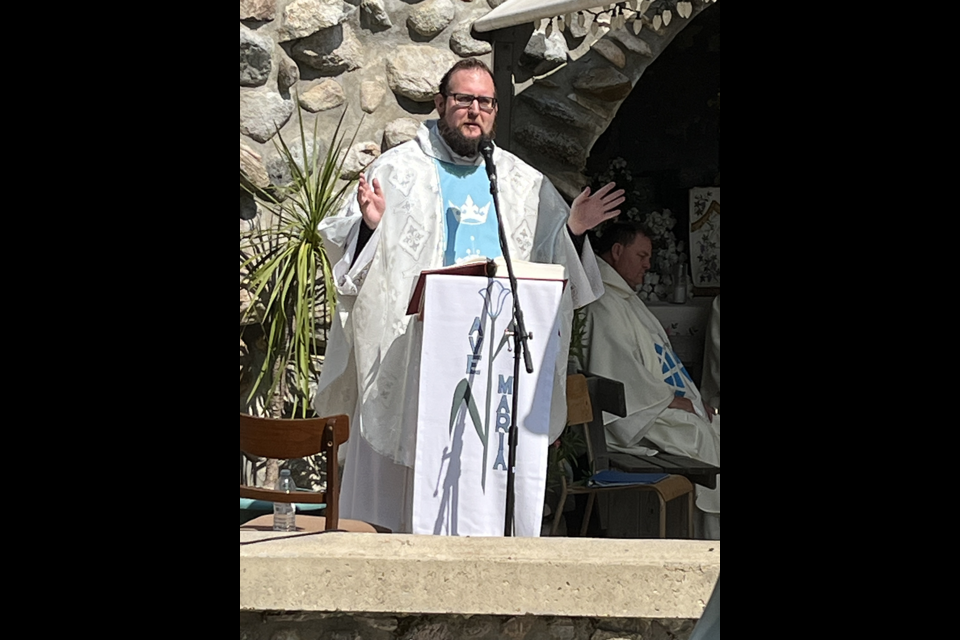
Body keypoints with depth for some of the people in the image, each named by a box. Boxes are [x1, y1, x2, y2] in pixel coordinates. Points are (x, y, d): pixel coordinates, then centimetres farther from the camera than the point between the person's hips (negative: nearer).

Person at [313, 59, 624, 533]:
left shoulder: (524, 184, 15)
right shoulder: (397, 170, 5)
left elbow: (552, 261, 19)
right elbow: (347, 251, 1)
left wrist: (573, 228, 0)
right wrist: (370, 224, -19)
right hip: (411, 355, -3)